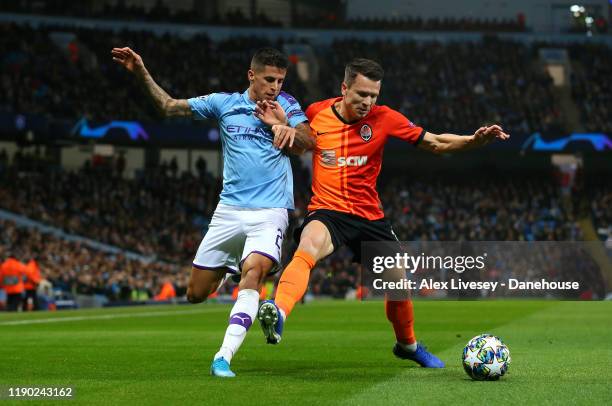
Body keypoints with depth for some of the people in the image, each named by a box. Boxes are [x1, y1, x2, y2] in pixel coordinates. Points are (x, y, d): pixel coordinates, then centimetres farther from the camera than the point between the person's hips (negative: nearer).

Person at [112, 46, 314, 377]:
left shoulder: (285, 105, 5)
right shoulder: (224, 103, 7)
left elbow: (308, 143, -7)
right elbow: (168, 106, 10)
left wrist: (282, 125, -23)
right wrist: (141, 73, 1)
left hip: (269, 212, -3)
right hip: (229, 210, 3)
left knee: (253, 273, -30)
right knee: (195, 294, 5)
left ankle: (224, 358, -32)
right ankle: (226, 271, 41)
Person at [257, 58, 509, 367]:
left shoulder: (383, 118, -5)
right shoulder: (316, 113, -4)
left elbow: (436, 143, -2)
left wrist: (475, 140, -18)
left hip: (370, 216, 3)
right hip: (327, 212, -3)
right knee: (308, 248, -37)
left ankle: (407, 345, 38)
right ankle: (277, 314, -57)